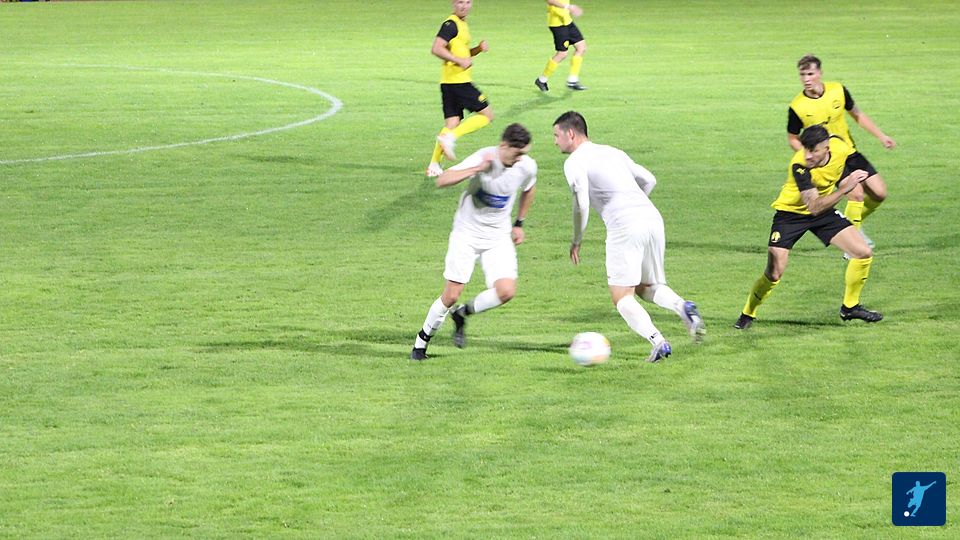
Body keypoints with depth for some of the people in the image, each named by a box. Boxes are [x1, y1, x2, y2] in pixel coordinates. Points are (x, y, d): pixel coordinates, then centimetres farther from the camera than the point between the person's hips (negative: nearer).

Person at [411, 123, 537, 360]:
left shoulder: (527, 166, -9)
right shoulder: (483, 158, -23)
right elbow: (442, 180, -29)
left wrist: (519, 224, 17)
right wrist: (477, 169, -38)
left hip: (499, 238, 3)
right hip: (467, 234, -3)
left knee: (506, 291, -16)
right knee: (451, 295, -6)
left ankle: (462, 314, 12)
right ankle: (421, 342, 17)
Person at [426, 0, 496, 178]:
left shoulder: (462, 24, 19)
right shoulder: (451, 24, -12)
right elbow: (436, 49, -21)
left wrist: (479, 49, 11)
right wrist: (460, 61, -21)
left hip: (449, 83, 9)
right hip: (458, 81, -9)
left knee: (452, 123, 8)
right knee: (487, 114, -3)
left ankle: (434, 165, 6)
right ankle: (450, 137, -11)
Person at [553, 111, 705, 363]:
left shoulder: (575, 162, 2)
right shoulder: (612, 152, 24)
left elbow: (581, 205, -9)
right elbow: (649, 180, 27)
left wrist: (576, 241, 5)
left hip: (625, 228, -7)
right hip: (653, 218, 7)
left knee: (622, 297, 1)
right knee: (648, 287, 21)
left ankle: (658, 342, -19)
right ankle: (682, 307, -10)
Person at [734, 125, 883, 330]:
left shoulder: (840, 148, -19)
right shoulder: (799, 165, -35)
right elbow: (814, 206, -41)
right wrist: (845, 188, -46)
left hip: (824, 211, 5)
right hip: (791, 213, -5)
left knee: (864, 253, -6)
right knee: (774, 272, -15)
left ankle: (850, 307, 15)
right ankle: (747, 314, 10)